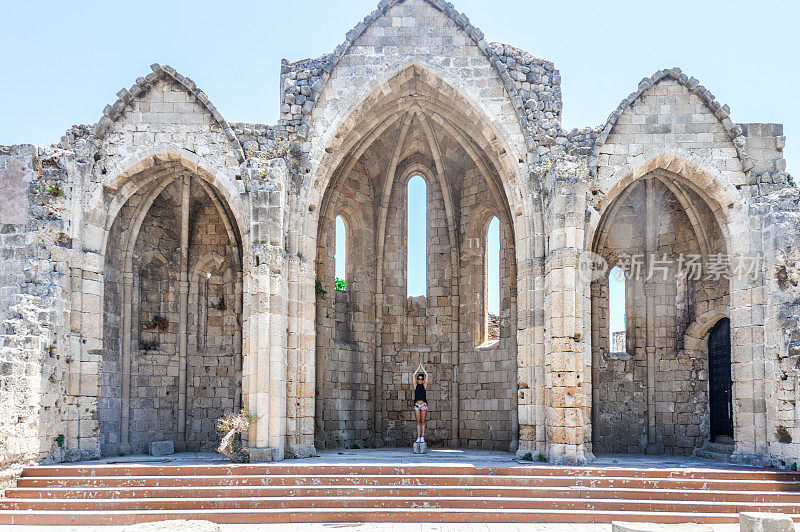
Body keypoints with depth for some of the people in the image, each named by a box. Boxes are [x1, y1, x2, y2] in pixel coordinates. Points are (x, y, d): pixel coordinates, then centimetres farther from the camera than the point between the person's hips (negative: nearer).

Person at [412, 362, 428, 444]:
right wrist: (418, 367, 12)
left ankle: (422, 437, 0)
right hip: (417, 404, 1)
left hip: (423, 404, -1)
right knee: (418, 422, 1)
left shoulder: (424, 385, 8)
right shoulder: (415, 386, 9)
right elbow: (414, 375, 6)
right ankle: (418, 437, 1)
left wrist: (422, 367, 12)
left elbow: (426, 375, 5)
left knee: (422, 422, 0)